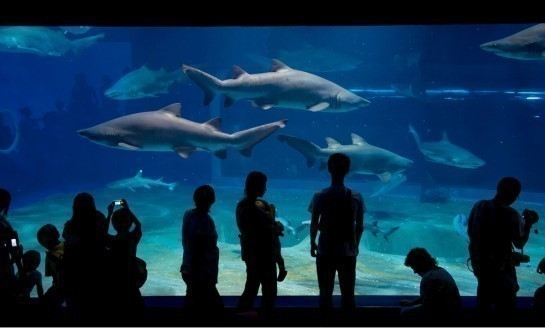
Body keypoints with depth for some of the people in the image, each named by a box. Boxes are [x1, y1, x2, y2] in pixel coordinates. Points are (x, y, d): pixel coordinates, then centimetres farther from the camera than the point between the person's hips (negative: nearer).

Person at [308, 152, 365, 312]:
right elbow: (359, 227, -2)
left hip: (325, 251, -1)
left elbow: (314, 224, -4)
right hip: (348, 251, 1)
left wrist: (312, 243, 12)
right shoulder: (356, 197, -7)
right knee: (348, 293, 11)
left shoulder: (320, 196, -10)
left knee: (325, 293, 10)